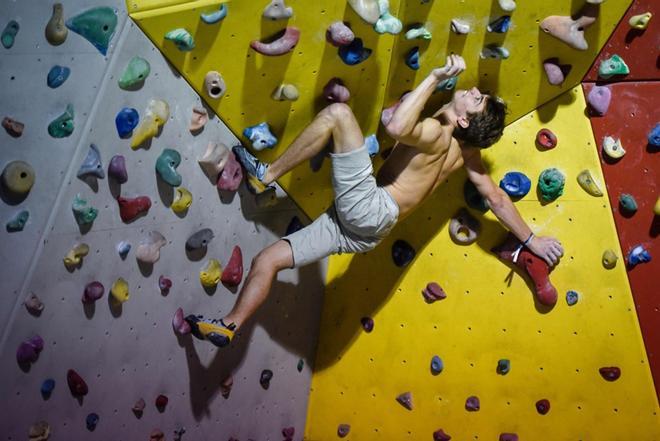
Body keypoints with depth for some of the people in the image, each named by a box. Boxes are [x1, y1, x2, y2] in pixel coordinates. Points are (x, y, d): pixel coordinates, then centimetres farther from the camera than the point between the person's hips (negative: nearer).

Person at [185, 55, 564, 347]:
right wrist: (530, 239, 26)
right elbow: (497, 197, 17)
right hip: (363, 230, 9)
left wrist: (437, 76, -17)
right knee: (267, 260, 12)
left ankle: (266, 175, -5)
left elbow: (395, 125, -29)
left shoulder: (436, 133, -9)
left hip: (367, 207, -9)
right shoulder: (465, 151, 15)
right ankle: (229, 327, 18)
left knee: (338, 112, -12)